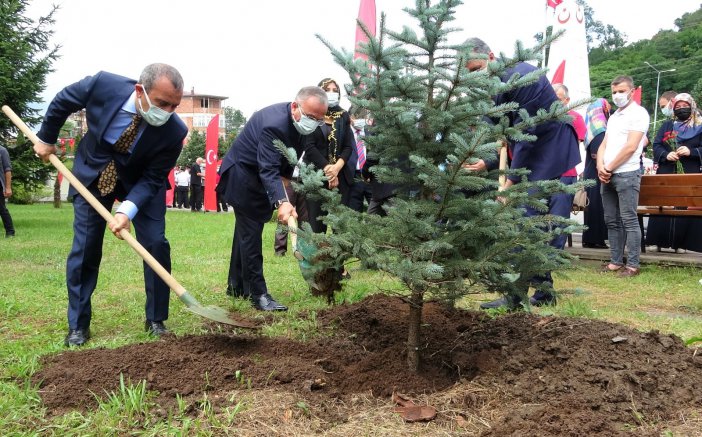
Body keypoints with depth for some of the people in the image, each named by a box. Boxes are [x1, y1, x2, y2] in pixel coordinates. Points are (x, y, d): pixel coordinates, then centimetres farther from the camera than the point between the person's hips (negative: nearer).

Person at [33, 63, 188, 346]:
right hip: (93, 174, 1)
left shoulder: (174, 131, -31)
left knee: (156, 244, -9)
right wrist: (46, 139, 5)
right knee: (84, 248, 0)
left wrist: (127, 210, -35)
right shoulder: (103, 84, -31)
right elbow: (61, 102, -8)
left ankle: (156, 321, 8)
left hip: (139, 182, 0)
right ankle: (78, 325, 13)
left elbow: (152, 178, -20)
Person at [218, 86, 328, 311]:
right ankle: (258, 293, -6)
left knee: (246, 231, 16)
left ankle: (236, 286, 28)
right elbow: (268, 169, -42)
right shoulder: (274, 123, -34)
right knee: (251, 233, -10)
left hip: (256, 177, 9)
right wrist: (281, 202, -54)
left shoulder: (297, 122, -6)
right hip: (242, 175, -9)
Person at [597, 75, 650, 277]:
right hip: (607, 176, 8)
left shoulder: (638, 113, -5)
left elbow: (630, 147, -13)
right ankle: (616, 261, 15)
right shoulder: (613, 116, 19)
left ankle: (632, 265, -3)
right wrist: (600, 167, -3)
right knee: (612, 221, 9)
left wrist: (609, 168, -9)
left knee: (629, 221, -6)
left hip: (626, 174, -8)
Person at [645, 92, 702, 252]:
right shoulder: (666, 125, 14)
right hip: (666, 175, 1)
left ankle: (681, 242, 0)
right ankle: (662, 241, 4)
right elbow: (656, 145, 6)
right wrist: (666, 155, -12)